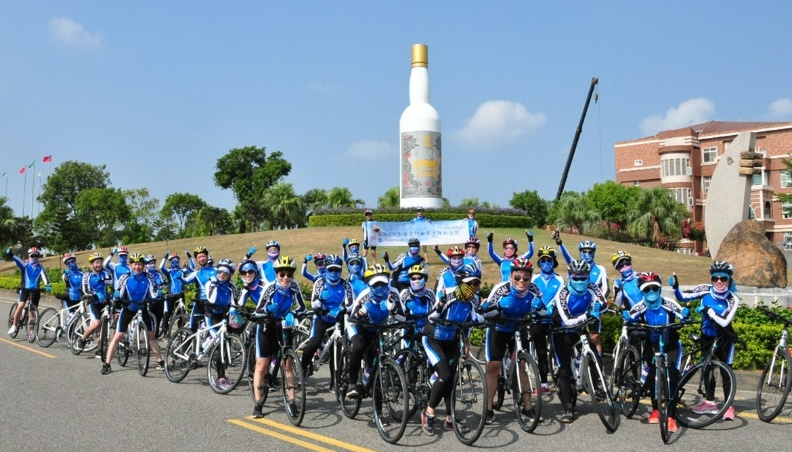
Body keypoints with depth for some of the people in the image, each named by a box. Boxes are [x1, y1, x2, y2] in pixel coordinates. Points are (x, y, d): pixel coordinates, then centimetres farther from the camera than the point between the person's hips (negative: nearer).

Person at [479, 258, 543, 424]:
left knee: (520, 366, 1)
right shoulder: (501, 289, -28)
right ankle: (488, 409, 2)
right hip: (498, 330, -2)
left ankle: (527, 407, 9)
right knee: (493, 367, -6)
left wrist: (538, 305, -33)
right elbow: (484, 312, -28)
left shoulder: (533, 290, -20)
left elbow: (542, 313, -11)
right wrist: (498, 305, -47)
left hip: (519, 330, 2)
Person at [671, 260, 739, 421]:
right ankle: (710, 403, 23)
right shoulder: (705, 290, -14)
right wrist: (675, 287, -29)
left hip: (723, 338, -4)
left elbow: (724, 321, -30)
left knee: (726, 370, -3)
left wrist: (707, 310, -33)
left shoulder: (732, 300, -21)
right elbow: (683, 297, -11)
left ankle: (729, 407, 3)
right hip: (707, 336, 4)